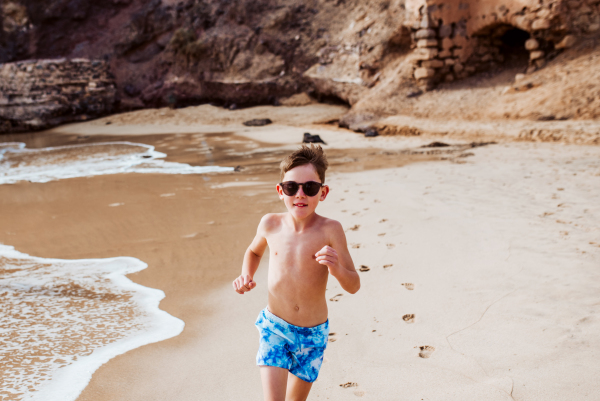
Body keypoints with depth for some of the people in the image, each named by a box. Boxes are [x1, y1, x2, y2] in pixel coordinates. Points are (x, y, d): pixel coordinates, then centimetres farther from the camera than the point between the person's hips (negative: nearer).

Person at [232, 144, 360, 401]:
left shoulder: (330, 230, -18)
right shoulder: (271, 224, -9)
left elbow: (353, 286, -15)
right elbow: (254, 251, 15)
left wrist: (336, 268, -35)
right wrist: (246, 276, -3)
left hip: (313, 333, 0)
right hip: (274, 327, 0)